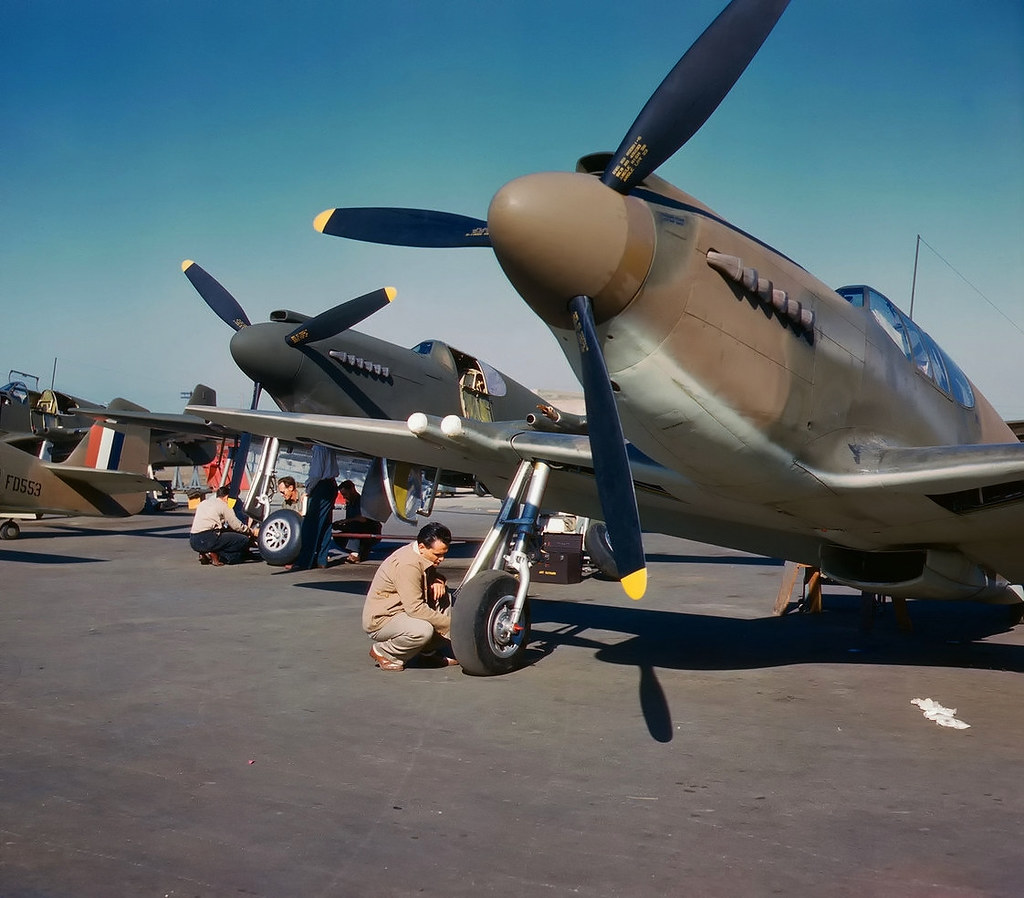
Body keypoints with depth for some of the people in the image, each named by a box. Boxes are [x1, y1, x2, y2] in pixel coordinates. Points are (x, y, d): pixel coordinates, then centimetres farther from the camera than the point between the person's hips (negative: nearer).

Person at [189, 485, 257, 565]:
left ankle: (205, 555, 8)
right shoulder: (224, 505, 5)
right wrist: (252, 532, 19)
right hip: (208, 540, -8)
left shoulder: (203, 503, 26)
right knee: (244, 541, -3)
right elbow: (236, 525, 3)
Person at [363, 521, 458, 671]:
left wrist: (437, 580, -4)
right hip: (379, 621, -10)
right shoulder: (407, 564, -28)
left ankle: (430, 651, 8)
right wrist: (449, 624, -24)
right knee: (423, 630, -34)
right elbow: (415, 608, -31)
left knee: (443, 595, 2)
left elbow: (431, 573, 23)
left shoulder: (422, 557, 1)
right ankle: (382, 651, -8)